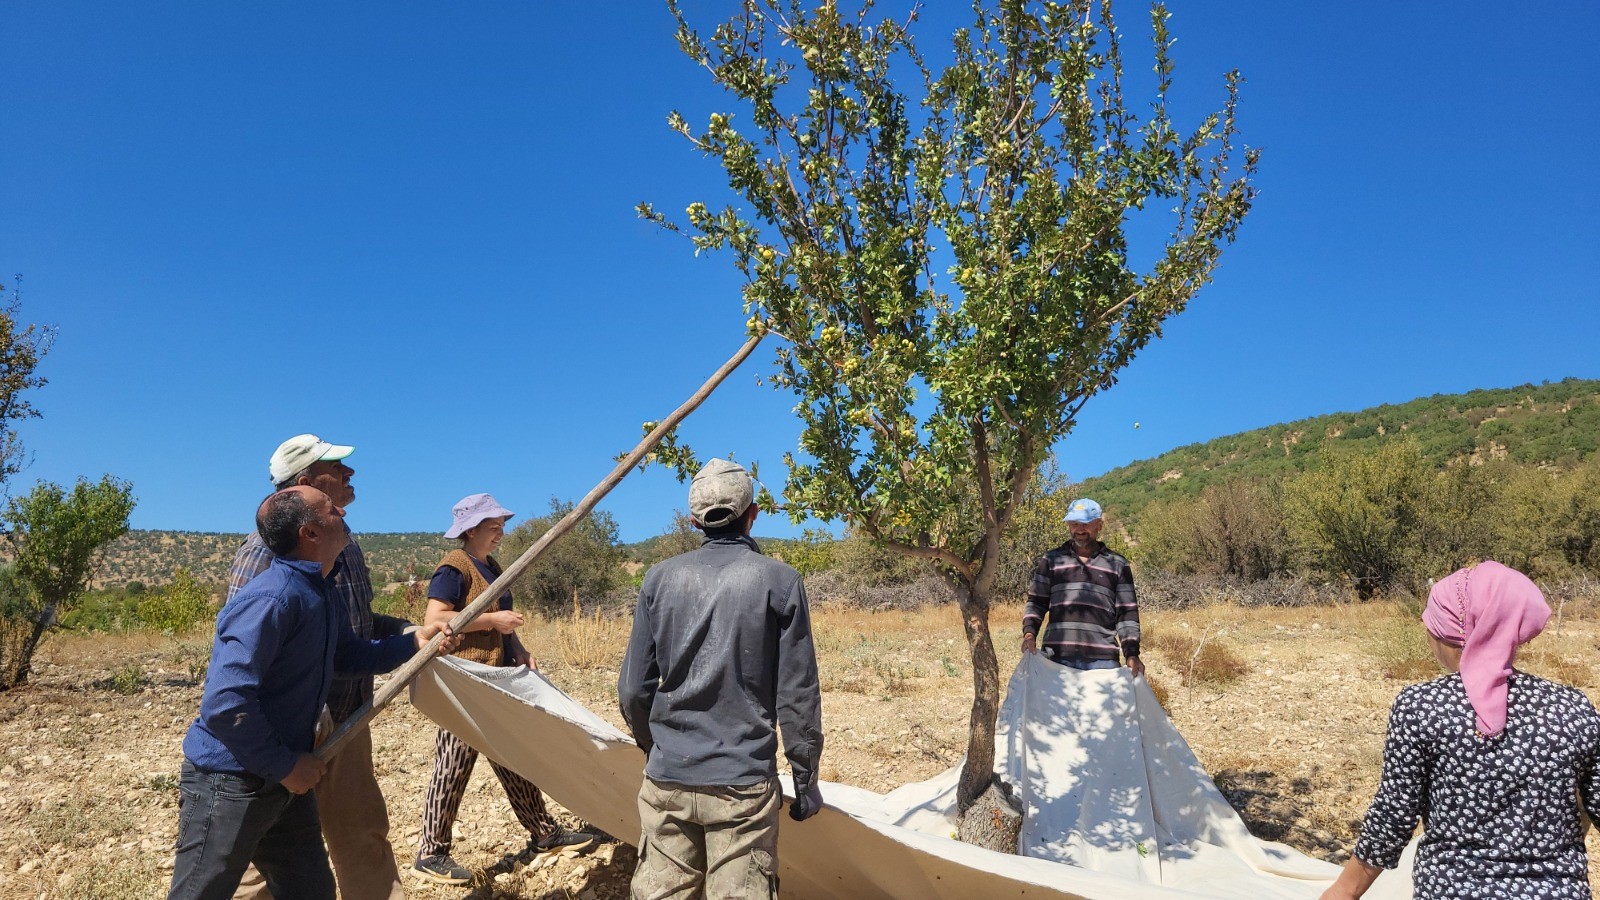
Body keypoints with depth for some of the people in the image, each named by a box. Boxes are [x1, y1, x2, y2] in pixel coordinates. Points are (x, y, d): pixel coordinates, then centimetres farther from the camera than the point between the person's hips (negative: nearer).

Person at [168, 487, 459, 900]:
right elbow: (226, 704, -31)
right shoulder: (271, 599, -26)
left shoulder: (321, 594, 6)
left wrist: (413, 641, 10)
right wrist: (285, 766, -21)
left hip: (284, 780, 9)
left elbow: (348, 653, 22)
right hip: (229, 782, -9)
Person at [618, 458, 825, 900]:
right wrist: (806, 778, 5)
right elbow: (797, 695, -5)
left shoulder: (661, 578, 2)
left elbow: (633, 688, 4)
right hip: (742, 784, -2)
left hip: (667, 780, 3)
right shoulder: (780, 581, -5)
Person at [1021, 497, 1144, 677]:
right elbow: (1036, 602, 12)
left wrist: (1132, 654, 0)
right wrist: (1029, 632, -6)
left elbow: (1127, 614, 11)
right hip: (1057, 659, 0)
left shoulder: (1118, 564, 13)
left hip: (1102, 661, 0)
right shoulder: (1051, 560, 14)